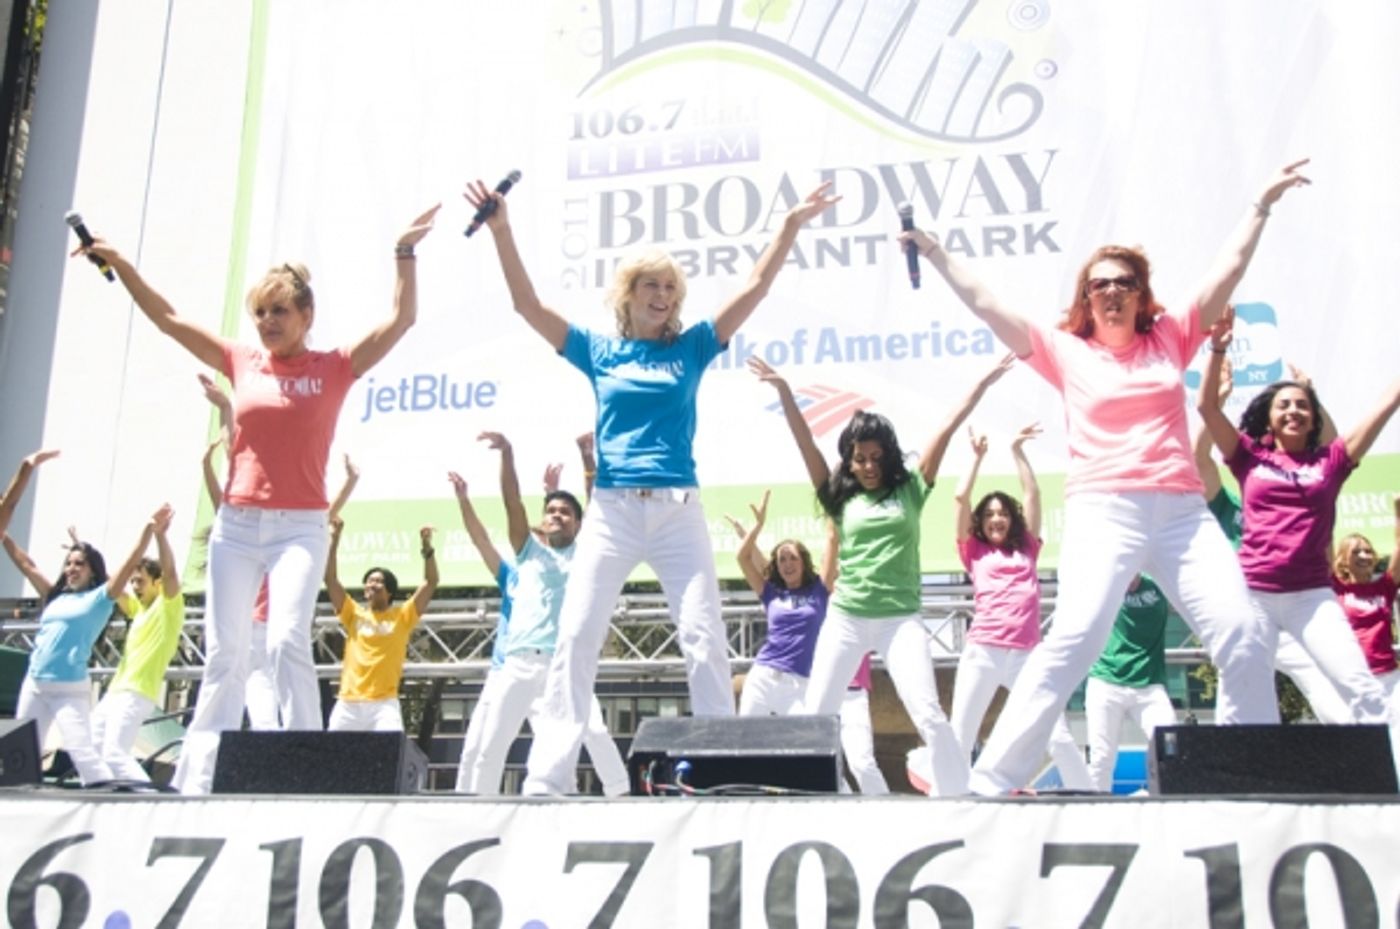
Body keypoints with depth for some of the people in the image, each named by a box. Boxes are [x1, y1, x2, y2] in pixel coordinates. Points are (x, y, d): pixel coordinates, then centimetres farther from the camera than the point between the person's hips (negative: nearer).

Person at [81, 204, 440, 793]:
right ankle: (196, 778, 11)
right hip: (235, 523, 4)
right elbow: (167, 319, 14)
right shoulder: (242, 363, 10)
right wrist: (120, 266, 9)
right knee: (224, 654, 5)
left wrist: (404, 255, -13)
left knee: (287, 641, -20)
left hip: (300, 527, -4)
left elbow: (401, 320, -6)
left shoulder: (334, 367, 1)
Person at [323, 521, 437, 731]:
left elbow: (431, 582, 1)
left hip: (383, 704, -2)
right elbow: (330, 579, 6)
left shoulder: (402, 616, 9)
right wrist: (335, 539, -2)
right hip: (348, 704, 3)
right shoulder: (354, 614, 13)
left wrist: (427, 546, -10)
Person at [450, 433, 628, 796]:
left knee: (595, 732, -18)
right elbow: (512, 502, 10)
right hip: (517, 664, 2)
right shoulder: (529, 550, 20)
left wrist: (587, 456, -2)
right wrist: (507, 454, -2)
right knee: (486, 746, 2)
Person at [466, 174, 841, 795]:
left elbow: (754, 289, 6)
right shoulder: (598, 352, 10)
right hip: (611, 511, 0)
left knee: (704, 639, -2)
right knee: (575, 638, -5)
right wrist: (501, 231, -3)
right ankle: (547, 777, -1)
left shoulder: (690, 349, 10)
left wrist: (791, 225, 0)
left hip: (678, 512, 0)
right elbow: (526, 304, 5)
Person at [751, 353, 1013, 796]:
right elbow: (805, 443, 1)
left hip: (900, 619, -1)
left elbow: (946, 431, 2)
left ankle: (958, 798, 2)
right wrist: (784, 390, -7)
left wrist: (982, 384, 1)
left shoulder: (910, 490, 6)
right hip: (845, 618, 2)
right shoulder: (841, 497, 7)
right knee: (815, 715, 4)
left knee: (928, 713, -8)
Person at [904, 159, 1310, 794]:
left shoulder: (1170, 339, 17)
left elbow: (1230, 268, 21)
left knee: (1241, 637, -8)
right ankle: (990, 781, -19)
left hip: (1182, 511, 3)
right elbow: (985, 305, 9)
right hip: (1104, 513, -3)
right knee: (1074, 637, -20)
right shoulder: (1067, 353, 11)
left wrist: (1263, 202, 24)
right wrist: (935, 253, 7)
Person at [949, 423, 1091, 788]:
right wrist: (977, 456, 17)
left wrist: (1018, 451, 21)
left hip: (1027, 655, 2)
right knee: (959, 737, -3)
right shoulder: (974, 552, 13)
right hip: (982, 653, -1)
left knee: (1059, 735, -1)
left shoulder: (1026, 549, 18)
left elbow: (1033, 493, 18)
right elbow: (960, 498, 8)